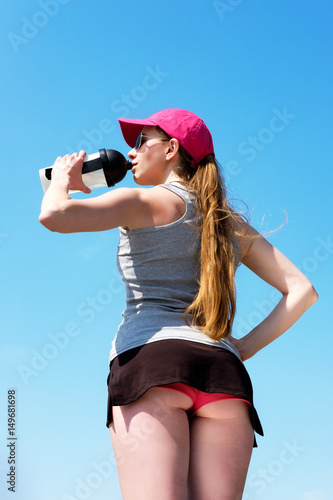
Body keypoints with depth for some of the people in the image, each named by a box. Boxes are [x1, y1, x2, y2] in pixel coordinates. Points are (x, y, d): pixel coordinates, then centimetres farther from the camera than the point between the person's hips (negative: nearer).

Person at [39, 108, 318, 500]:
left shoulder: (149, 201, 10)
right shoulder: (233, 224, 26)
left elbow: (54, 216, -5)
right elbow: (302, 291, 18)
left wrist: (63, 180, 17)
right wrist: (240, 350, 14)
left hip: (150, 358, -5)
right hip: (224, 375, 5)